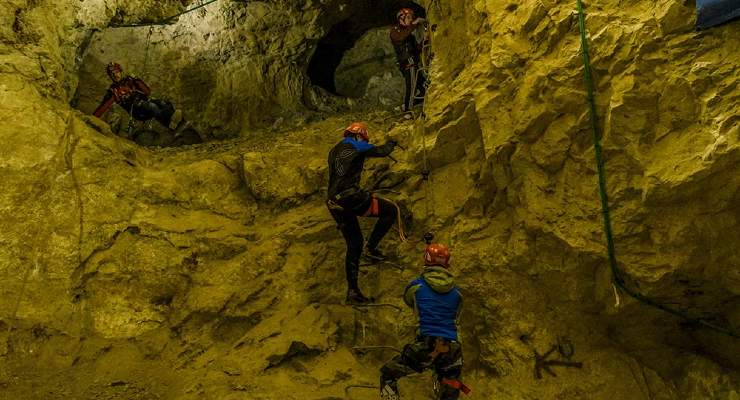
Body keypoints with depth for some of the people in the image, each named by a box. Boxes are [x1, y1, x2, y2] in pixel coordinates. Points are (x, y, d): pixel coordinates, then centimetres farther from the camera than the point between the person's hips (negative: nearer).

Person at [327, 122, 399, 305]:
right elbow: (383, 151, 17)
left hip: (334, 203, 8)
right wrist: (391, 143, 38)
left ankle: (352, 291, 17)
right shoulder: (359, 147, 2)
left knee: (354, 244, 16)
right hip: (352, 197, -8)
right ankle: (371, 247, 3)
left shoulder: (334, 151, 23)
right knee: (391, 210, 6)